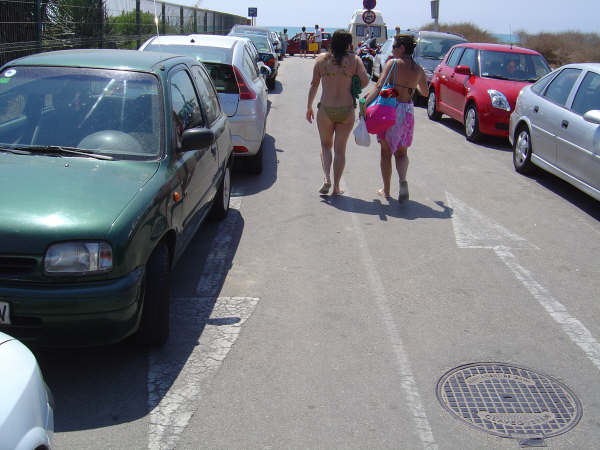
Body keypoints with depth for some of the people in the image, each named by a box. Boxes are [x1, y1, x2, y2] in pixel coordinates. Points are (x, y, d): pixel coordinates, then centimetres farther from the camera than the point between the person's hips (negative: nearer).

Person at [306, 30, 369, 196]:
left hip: (325, 110, 0)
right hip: (347, 111, 0)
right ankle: (336, 187, 12)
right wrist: (353, 89, 12)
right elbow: (365, 80, -8)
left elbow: (314, 85, 3)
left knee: (325, 145, 20)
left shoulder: (321, 59, 1)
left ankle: (327, 178, 0)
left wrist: (309, 107, 12)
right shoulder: (354, 59, -1)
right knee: (340, 149, 11)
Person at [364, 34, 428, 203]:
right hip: (408, 111, 4)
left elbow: (379, 86, -18)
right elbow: (425, 92, 20)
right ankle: (403, 180, -13)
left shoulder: (393, 63, -7)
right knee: (401, 152, 15)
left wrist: (365, 102, -21)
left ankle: (386, 190, 17)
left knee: (386, 152, 11)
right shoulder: (418, 69, 6)